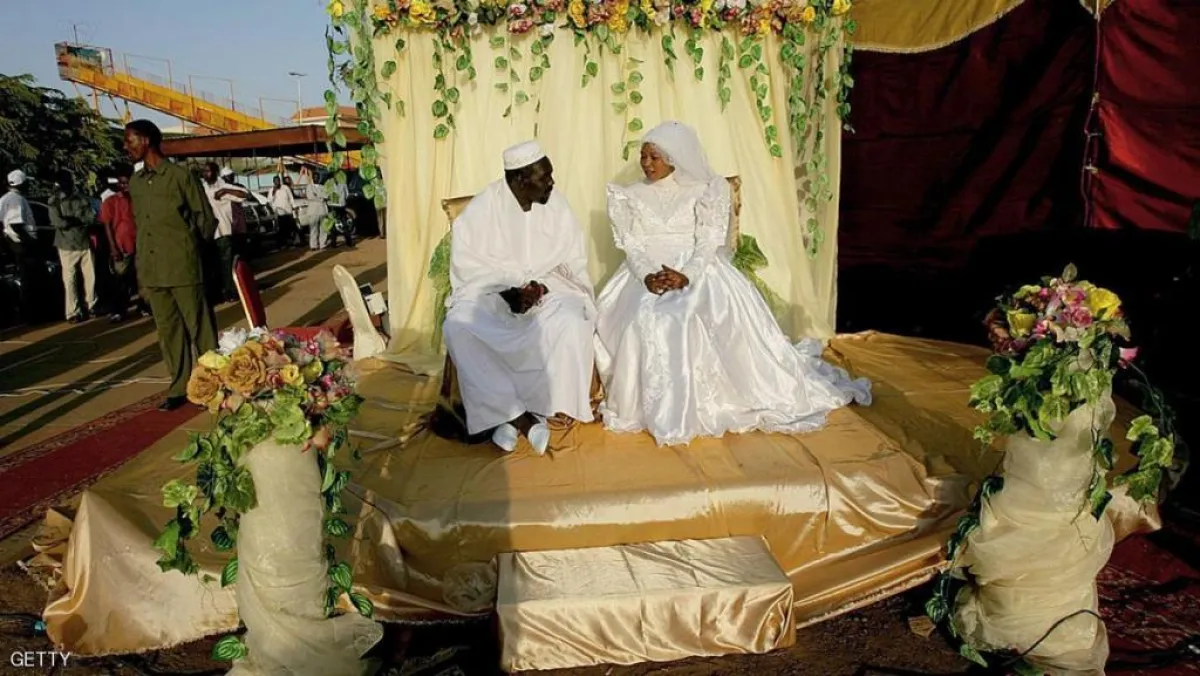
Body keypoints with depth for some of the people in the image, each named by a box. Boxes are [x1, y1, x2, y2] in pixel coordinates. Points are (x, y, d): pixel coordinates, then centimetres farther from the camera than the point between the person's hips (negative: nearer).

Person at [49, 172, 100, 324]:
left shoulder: (82, 198, 9)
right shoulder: (55, 201, 0)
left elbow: (92, 218, -2)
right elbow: (58, 222, -12)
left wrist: (70, 220, -9)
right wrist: (80, 220, -5)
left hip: (86, 243, 3)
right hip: (67, 246, -3)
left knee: (90, 276, 7)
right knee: (70, 280, 0)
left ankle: (91, 306, 21)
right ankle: (73, 312, 4)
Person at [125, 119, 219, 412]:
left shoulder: (180, 175, -4)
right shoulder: (135, 182, 13)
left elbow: (207, 219, 0)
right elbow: (139, 225, 17)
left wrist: (189, 250, 4)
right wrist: (141, 273, 14)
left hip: (183, 269, -5)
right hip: (152, 272, 6)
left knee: (200, 328, 0)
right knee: (168, 331, 9)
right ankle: (179, 388, 17)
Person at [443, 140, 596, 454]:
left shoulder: (556, 205, -1)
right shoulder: (483, 207, -8)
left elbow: (573, 261, 2)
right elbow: (467, 263, -8)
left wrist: (541, 286, -15)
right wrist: (507, 289, -20)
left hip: (548, 290, 1)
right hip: (490, 291, -1)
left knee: (570, 324, -32)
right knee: (458, 327, -30)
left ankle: (535, 409, -19)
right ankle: (514, 413, -23)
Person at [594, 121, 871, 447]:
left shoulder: (704, 190, 6)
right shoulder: (630, 196, 12)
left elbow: (708, 244, -4)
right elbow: (633, 247, 2)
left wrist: (685, 276, -23)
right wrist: (648, 276, -20)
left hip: (698, 271, -1)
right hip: (647, 275, 1)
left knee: (729, 307, -31)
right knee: (648, 318, -32)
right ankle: (659, 410, -23)